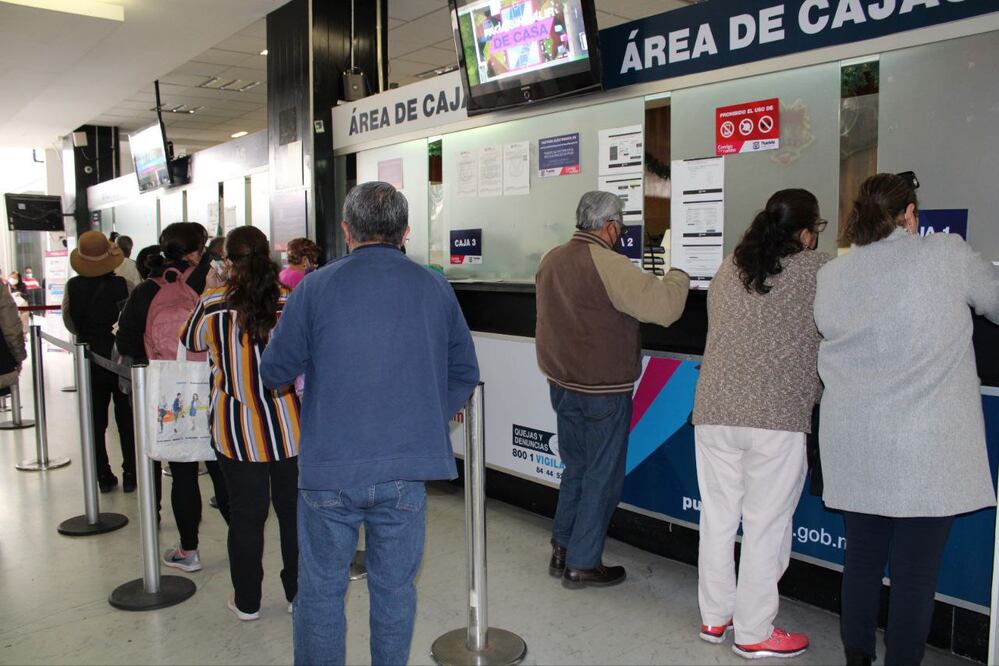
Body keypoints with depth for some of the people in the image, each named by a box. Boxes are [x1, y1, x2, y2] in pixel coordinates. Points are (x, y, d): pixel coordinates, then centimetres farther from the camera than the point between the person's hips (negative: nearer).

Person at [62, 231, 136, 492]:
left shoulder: (72, 287, -7)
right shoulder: (123, 286, -15)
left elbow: (69, 323, 3)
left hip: (89, 361, 2)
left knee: (96, 421, 11)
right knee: (127, 420, 9)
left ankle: (103, 476, 15)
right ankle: (130, 475, 12)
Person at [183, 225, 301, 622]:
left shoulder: (212, 305, -8)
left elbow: (193, 349, 10)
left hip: (239, 432, -1)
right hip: (289, 430, 1)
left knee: (246, 517, 11)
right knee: (294, 513, 13)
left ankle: (247, 602, 25)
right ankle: (299, 594, 25)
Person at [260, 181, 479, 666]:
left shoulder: (315, 287, -6)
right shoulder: (436, 289, 2)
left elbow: (275, 371, 0)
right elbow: (465, 372, 8)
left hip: (330, 468, -2)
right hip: (406, 469, 2)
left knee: (321, 588, 13)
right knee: (395, 587, 15)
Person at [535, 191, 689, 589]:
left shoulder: (552, 260, 7)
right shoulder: (609, 265, -20)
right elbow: (663, 306, -24)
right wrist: (678, 278, -5)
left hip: (562, 385, 8)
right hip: (603, 391, -8)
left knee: (576, 467, 20)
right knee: (603, 477, 6)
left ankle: (561, 551, 27)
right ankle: (582, 564, 14)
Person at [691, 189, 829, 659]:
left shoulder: (728, 269, 10)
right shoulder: (816, 271, -5)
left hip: (713, 409, 5)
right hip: (777, 415, -5)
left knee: (717, 517, 14)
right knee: (766, 524, 6)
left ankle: (714, 617, 27)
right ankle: (754, 633, 17)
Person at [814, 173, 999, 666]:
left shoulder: (830, 275, 3)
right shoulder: (945, 255, -5)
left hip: (855, 446, 4)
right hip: (925, 450, -4)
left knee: (861, 559, 16)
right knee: (915, 570, 4)